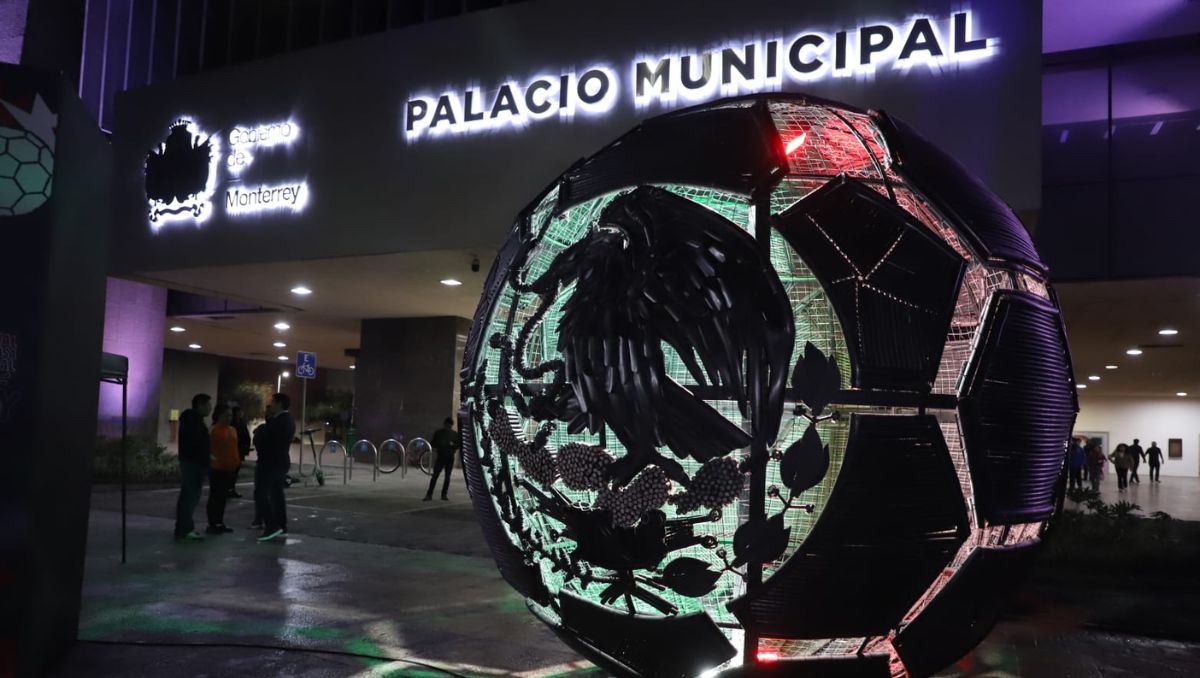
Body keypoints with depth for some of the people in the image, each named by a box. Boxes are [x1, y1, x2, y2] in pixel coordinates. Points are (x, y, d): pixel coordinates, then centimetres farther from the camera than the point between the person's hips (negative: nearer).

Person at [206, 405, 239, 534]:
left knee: (223, 497, 12)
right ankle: (211, 525, 1)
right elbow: (208, 448, -11)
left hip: (229, 468, 8)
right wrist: (211, 457, -21)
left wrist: (236, 462, 15)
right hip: (217, 469, -7)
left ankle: (220, 523, 20)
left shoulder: (233, 430, 13)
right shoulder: (214, 430, -10)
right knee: (215, 496, -3)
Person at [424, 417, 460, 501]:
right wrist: (439, 445, -12)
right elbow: (432, 443, 7)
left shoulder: (455, 434, 6)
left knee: (447, 477, 5)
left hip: (450, 457, 1)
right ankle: (429, 494, -5)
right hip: (440, 457, -1)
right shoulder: (438, 432, 4)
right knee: (435, 476, -7)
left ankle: (444, 495, 13)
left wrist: (452, 445, -14)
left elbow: (458, 445, 7)